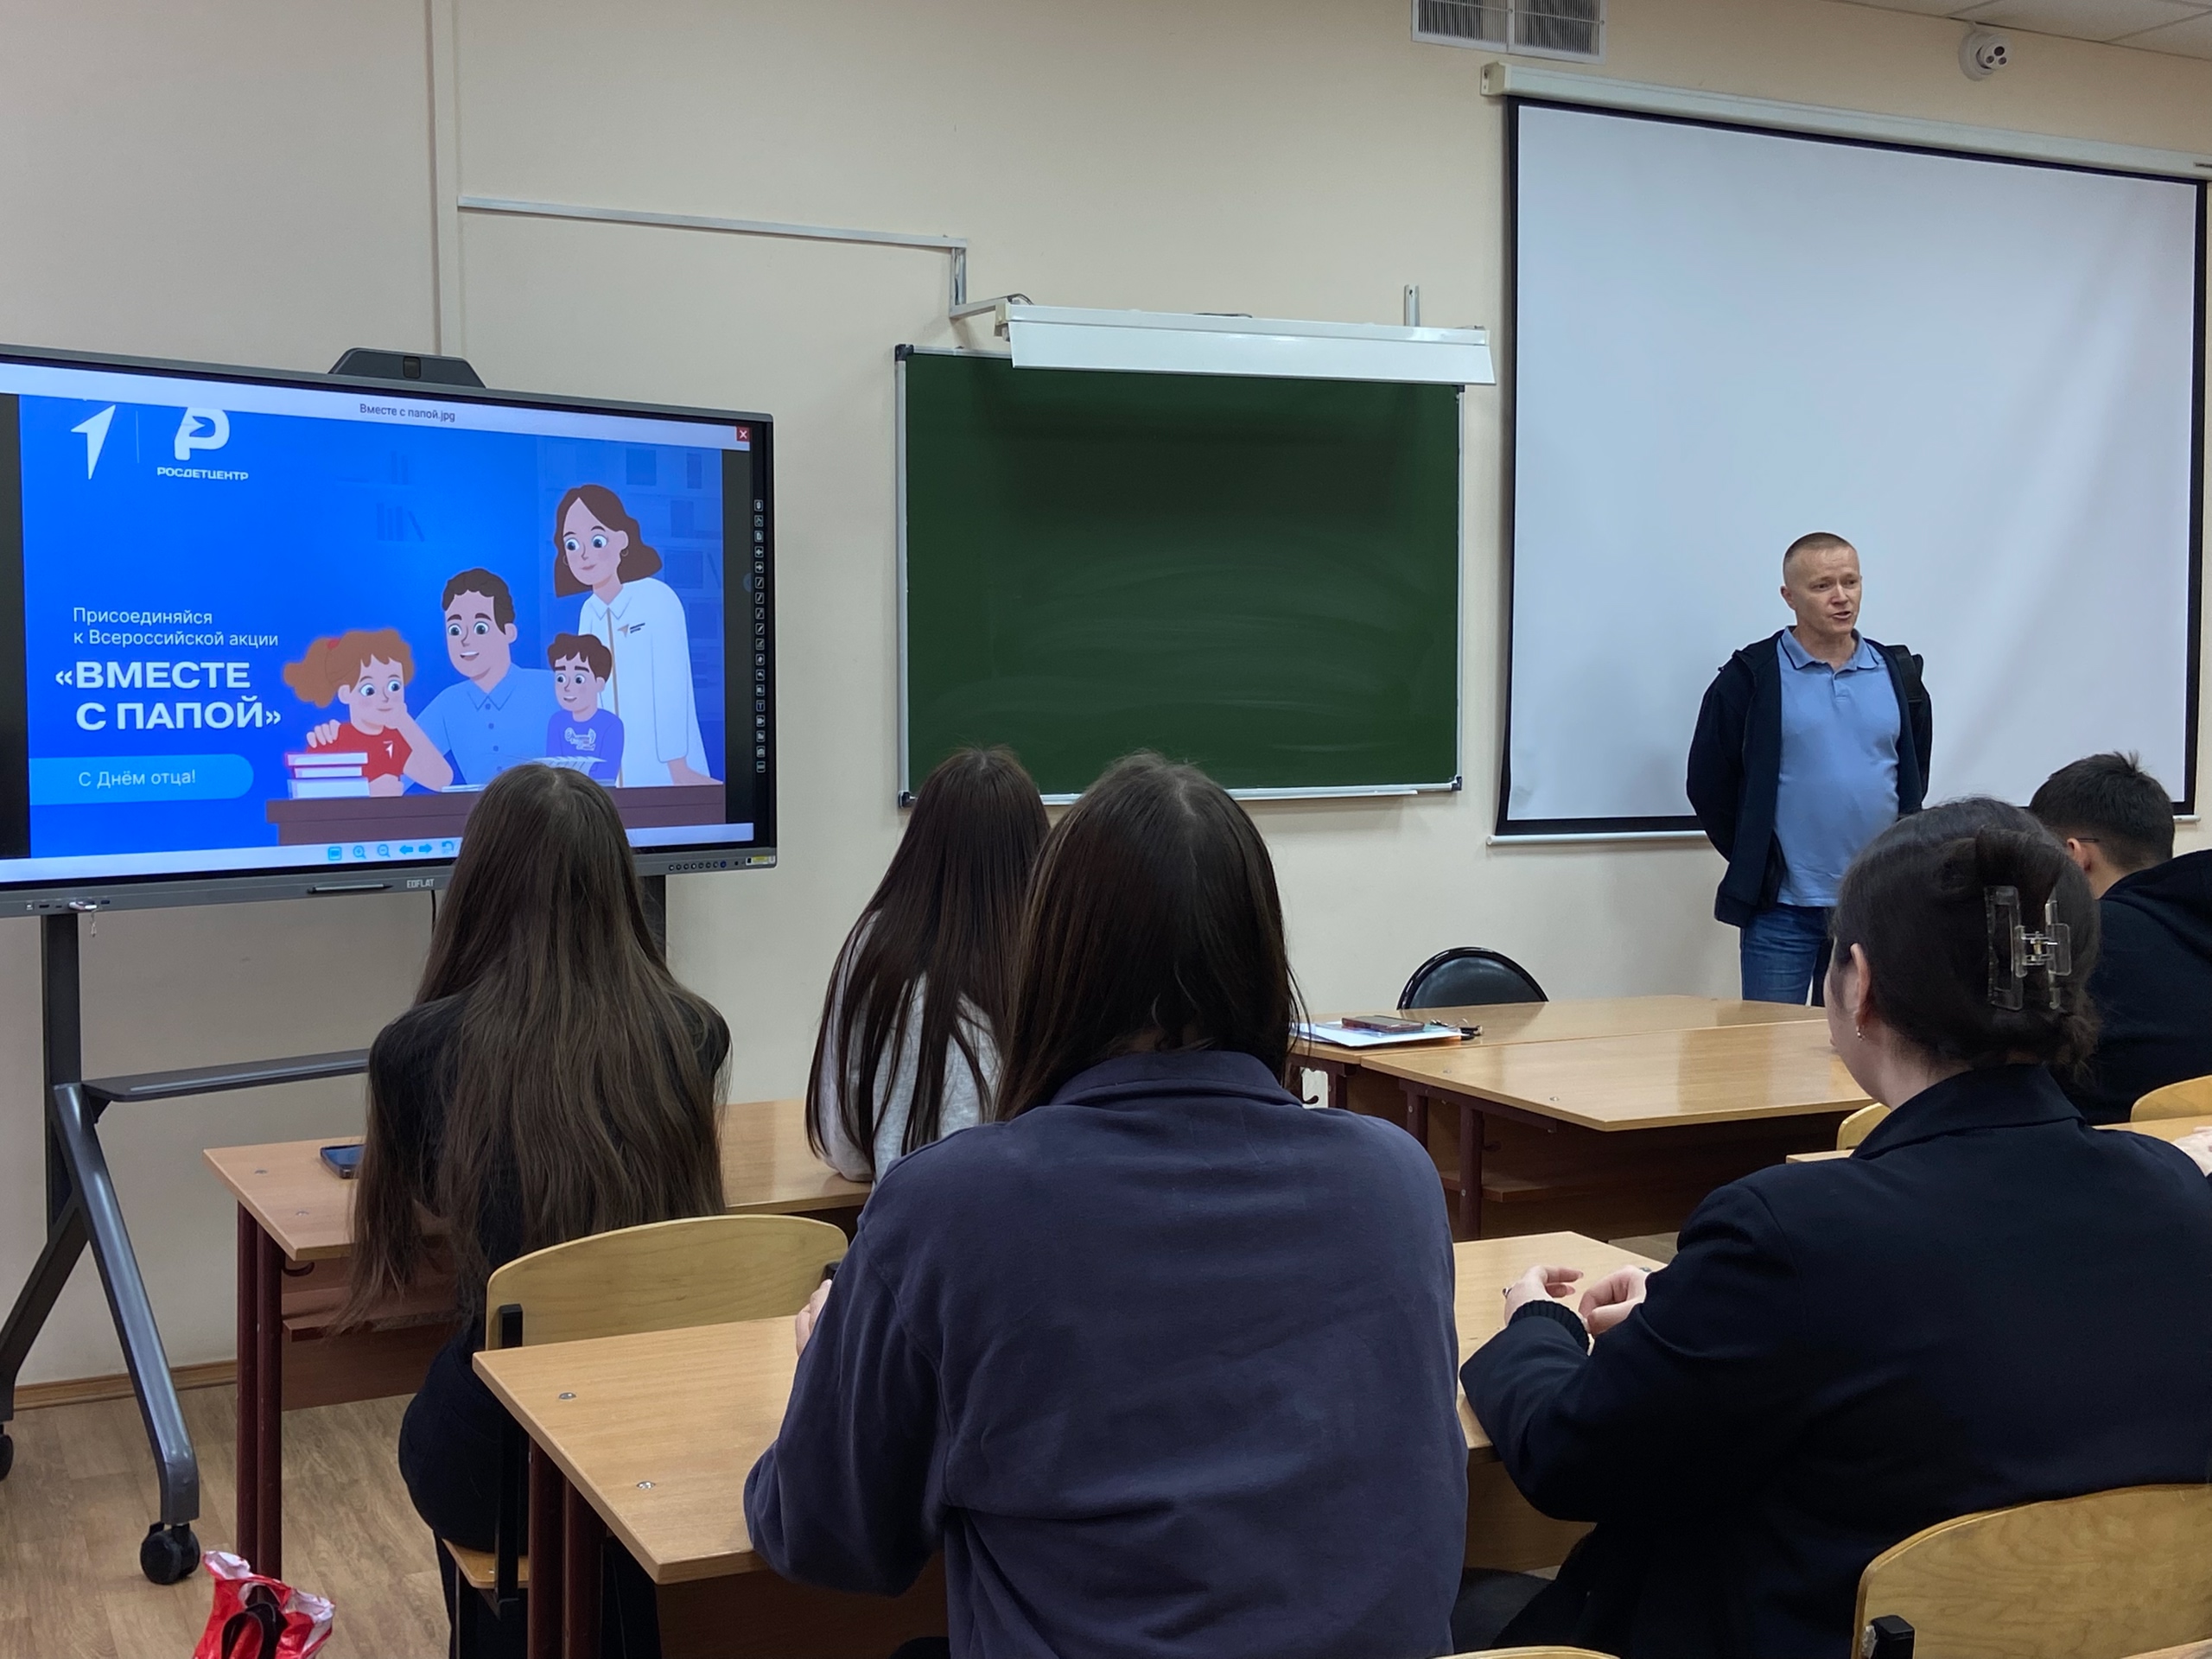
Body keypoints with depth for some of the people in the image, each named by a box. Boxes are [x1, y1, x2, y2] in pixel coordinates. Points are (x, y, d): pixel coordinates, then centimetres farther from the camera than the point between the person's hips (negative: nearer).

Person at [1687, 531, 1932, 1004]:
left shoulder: (1897, 673, 7)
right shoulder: (1751, 677, -5)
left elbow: (1914, 776, 19)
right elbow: (1709, 784, -1)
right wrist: (1754, 860, 1)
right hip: (1782, 907, -4)